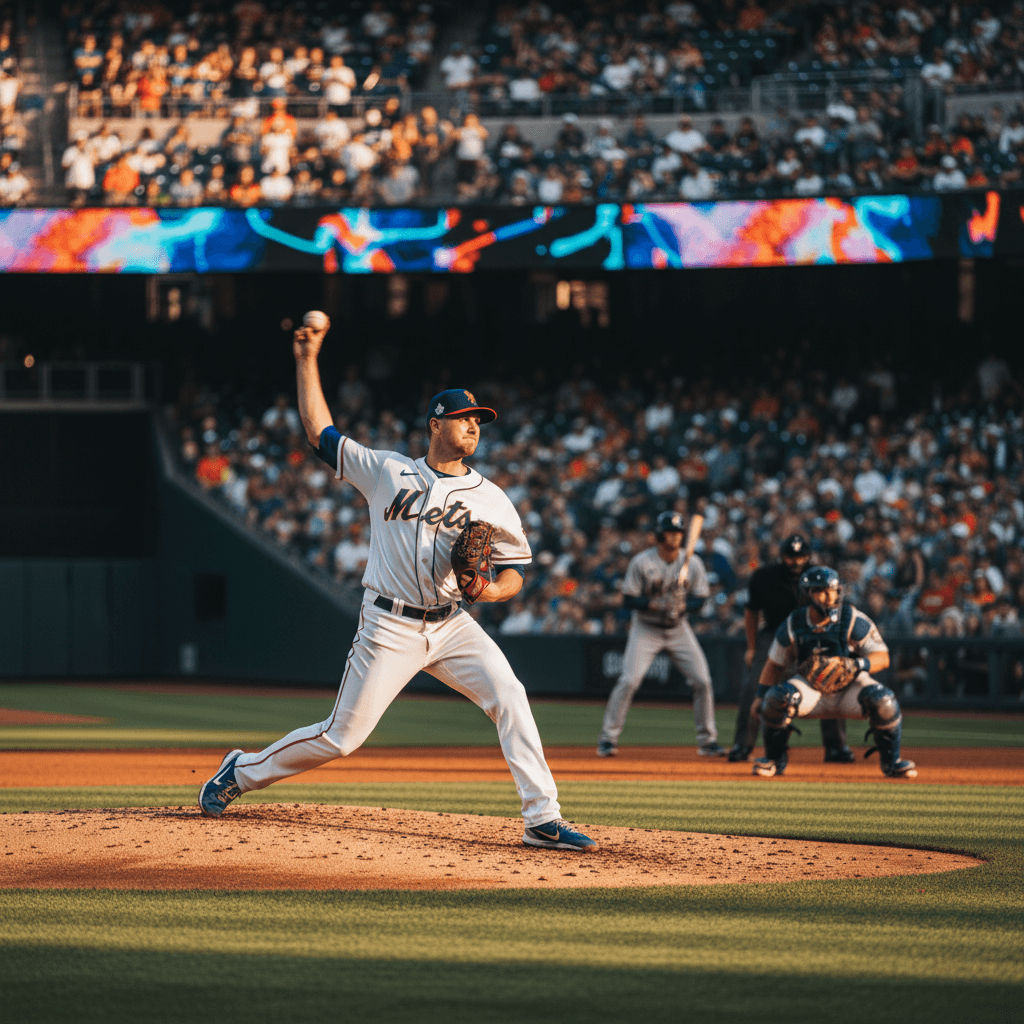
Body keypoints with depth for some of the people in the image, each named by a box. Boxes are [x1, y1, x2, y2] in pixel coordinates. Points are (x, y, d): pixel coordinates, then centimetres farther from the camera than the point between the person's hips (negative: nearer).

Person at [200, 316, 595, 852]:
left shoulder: (489, 498, 5)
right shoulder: (387, 471, 2)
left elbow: (516, 568, 8)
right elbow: (320, 432, 8)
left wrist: (490, 590, -14)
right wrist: (308, 360, 7)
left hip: (451, 625, 2)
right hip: (390, 627, -2)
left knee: (509, 697, -19)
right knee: (341, 737, -1)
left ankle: (543, 820, -17)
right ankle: (242, 771, 22)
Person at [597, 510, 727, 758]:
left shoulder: (693, 563, -5)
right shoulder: (642, 562, -13)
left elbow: (699, 598, -1)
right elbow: (628, 599, -12)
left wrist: (682, 605, -23)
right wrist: (654, 604, -30)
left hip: (678, 628, 3)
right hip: (646, 628, -3)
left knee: (702, 680, -5)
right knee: (629, 680, -16)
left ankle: (707, 740, 9)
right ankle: (608, 739, -5)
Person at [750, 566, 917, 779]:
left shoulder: (854, 621, -13)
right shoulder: (792, 626, -6)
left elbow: (882, 658, -12)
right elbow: (775, 664, 8)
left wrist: (858, 664, -32)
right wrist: (761, 695, 0)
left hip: (850, 686, -1)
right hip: (811, 687, 1)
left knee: (883, 700, -31)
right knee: (777, 697, -28)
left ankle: (891, 762, -7)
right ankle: (775, 760, -5)